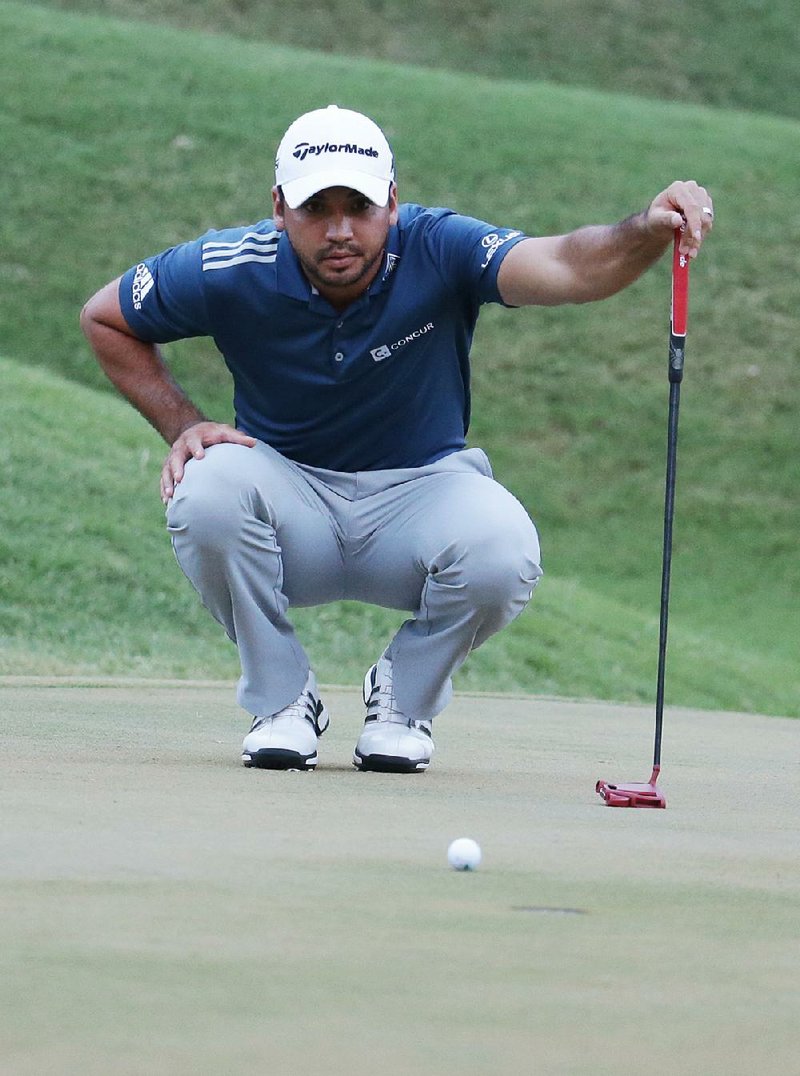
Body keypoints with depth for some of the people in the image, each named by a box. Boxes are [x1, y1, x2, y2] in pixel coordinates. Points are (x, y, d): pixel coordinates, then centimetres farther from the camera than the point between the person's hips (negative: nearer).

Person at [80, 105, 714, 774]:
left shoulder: (438, 252, -20)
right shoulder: (230, 273, -15)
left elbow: (568, 268, -39)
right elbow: (105, 318, 3)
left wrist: (645, 234, -60)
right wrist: (182, 426, -10)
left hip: (421, 488, -1)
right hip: (291, 494, 1)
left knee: (502, 553, -33)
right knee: (208, 490, -33)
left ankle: (406, 697, 0)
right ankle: (282, 701, -9)